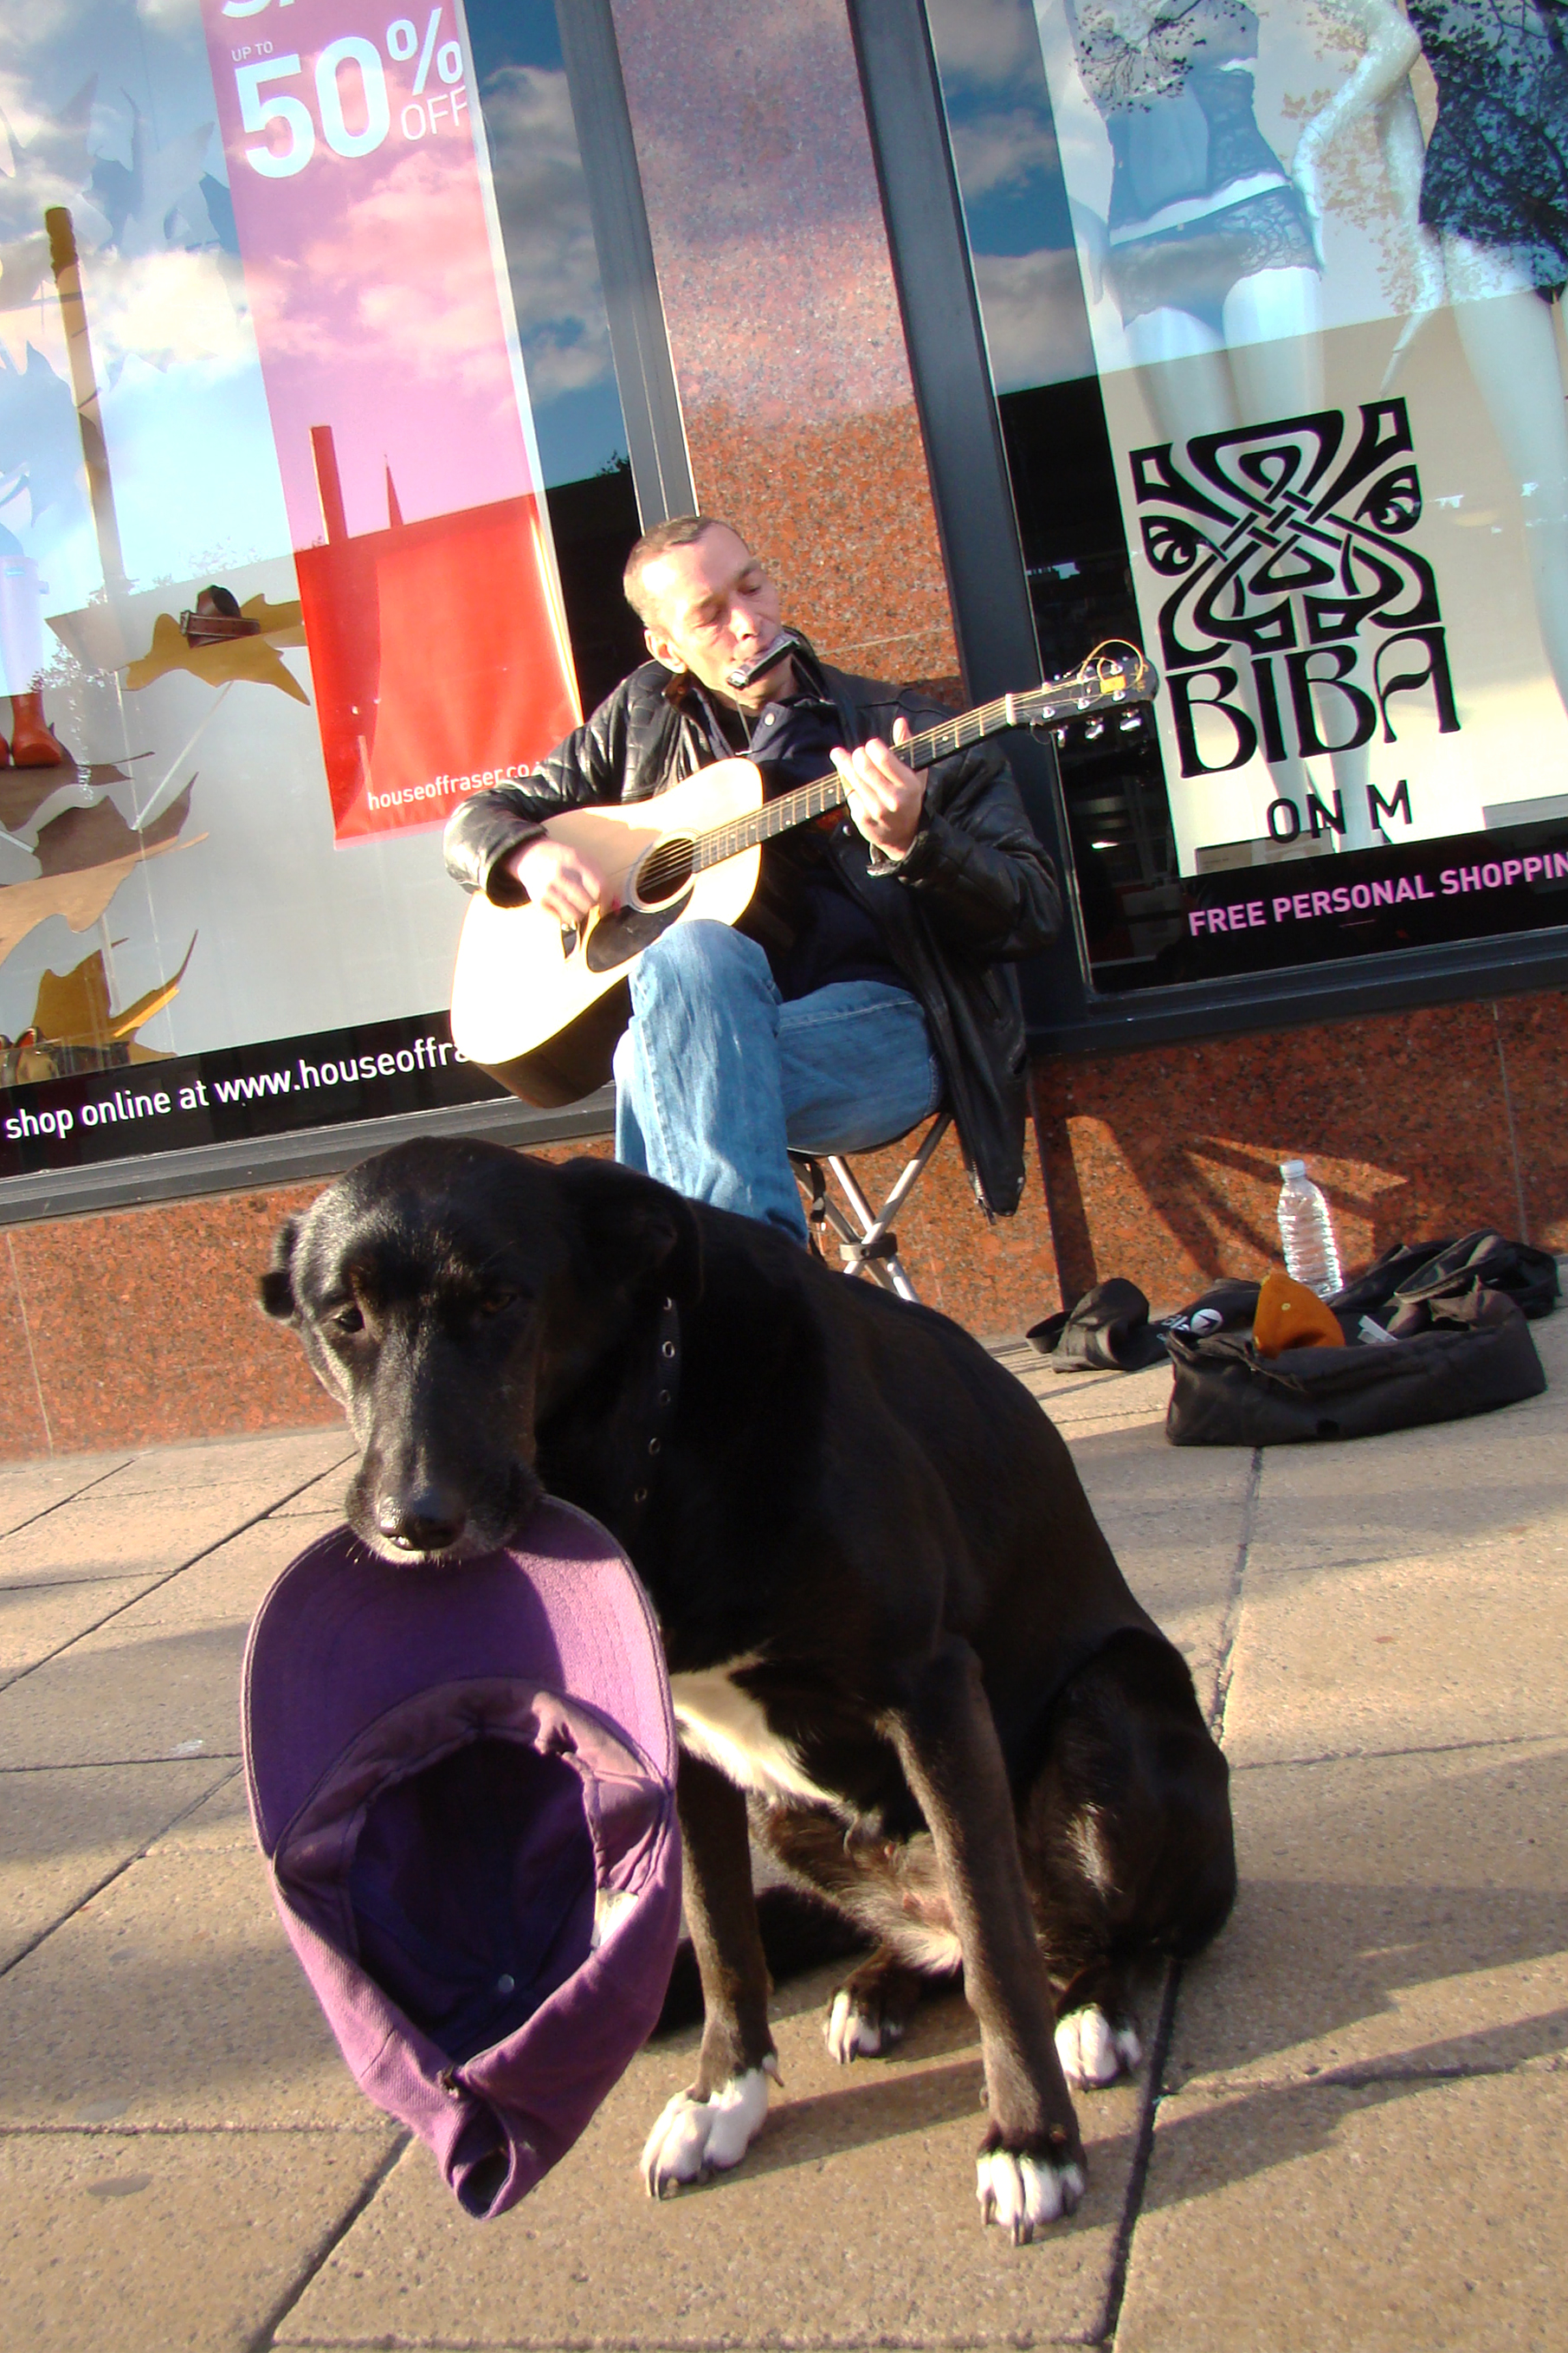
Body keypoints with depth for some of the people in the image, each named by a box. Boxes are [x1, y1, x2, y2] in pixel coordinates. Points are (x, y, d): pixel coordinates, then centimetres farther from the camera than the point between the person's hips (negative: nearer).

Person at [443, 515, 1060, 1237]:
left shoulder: (905, 732, 6)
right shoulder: (641, 717, 16)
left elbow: (1034, 914, -1)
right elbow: (478, 818, 22)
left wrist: (913, 843, -21)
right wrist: (530, 856, -3)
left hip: (880, 1032, -3)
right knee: (694, 949, -34)